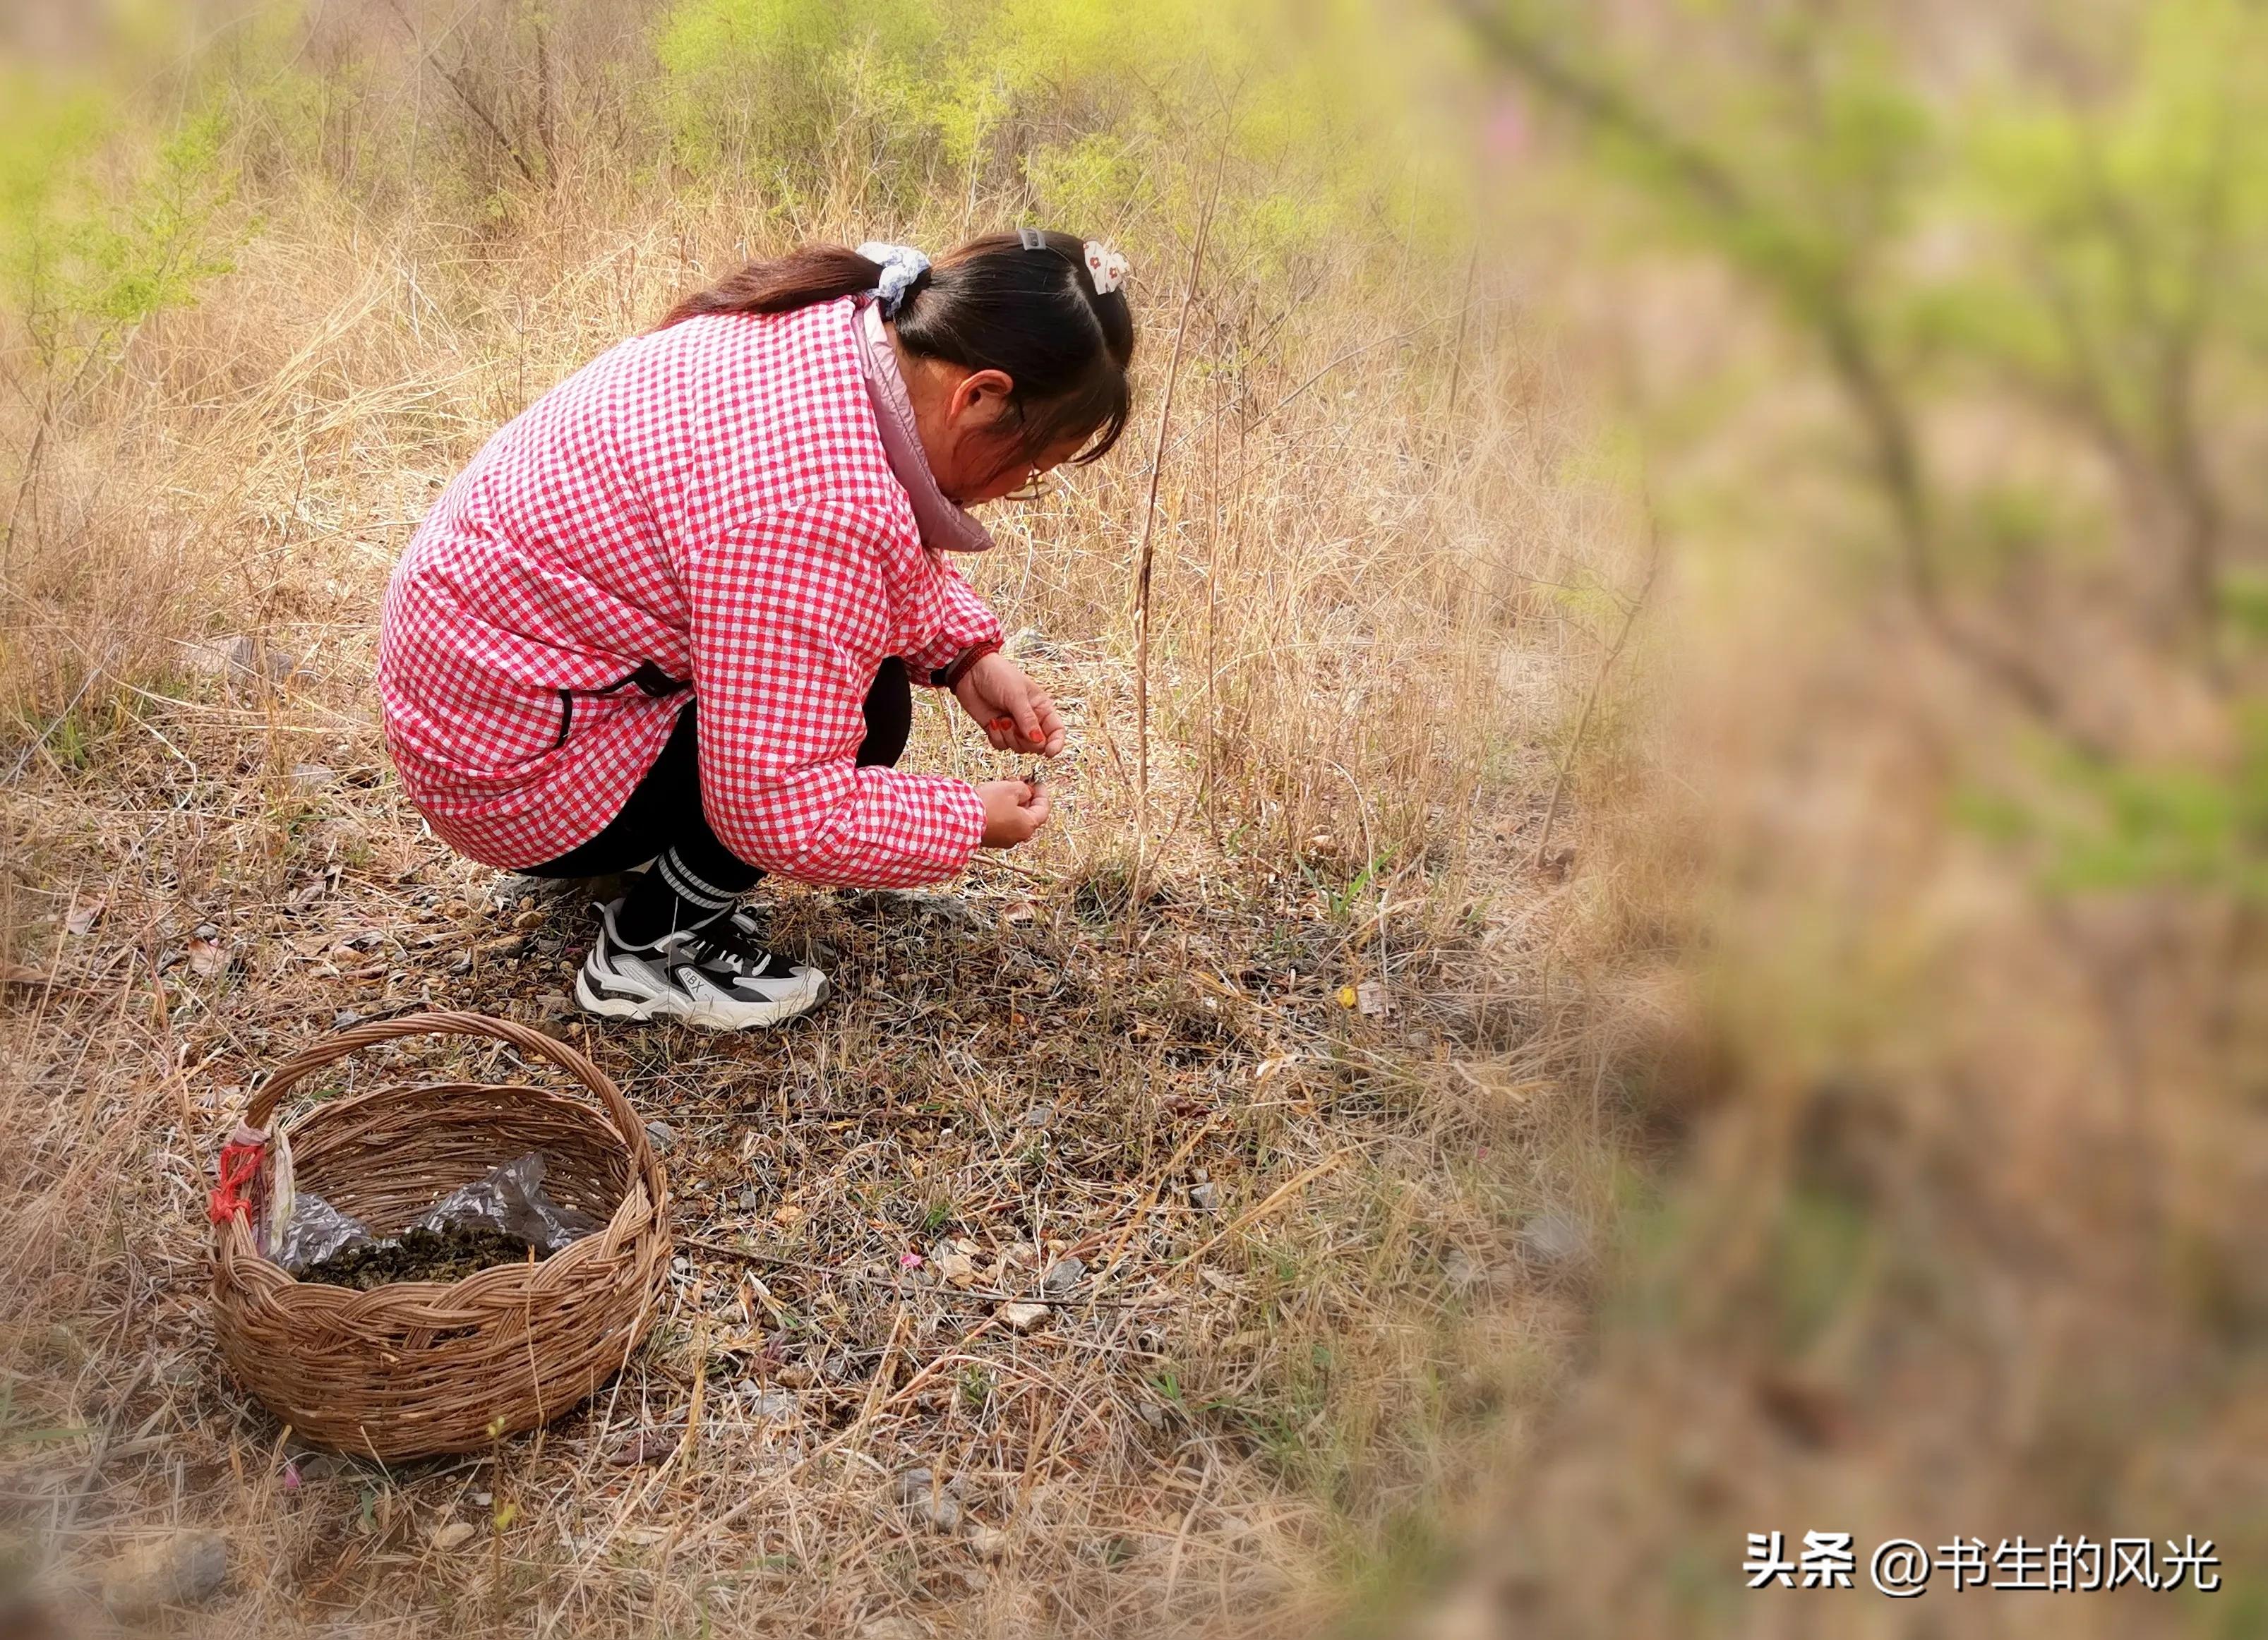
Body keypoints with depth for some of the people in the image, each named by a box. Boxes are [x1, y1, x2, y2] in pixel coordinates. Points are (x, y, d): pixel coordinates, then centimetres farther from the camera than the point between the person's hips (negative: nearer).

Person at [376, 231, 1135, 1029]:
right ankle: (649, 952, 0)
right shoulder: (819, 503, -35)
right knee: (864, 710, -16)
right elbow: (783, 814, -30)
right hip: (510, 752, -9)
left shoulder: (842, 325, -7)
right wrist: (970, 821, -15)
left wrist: (963, 655, 0)